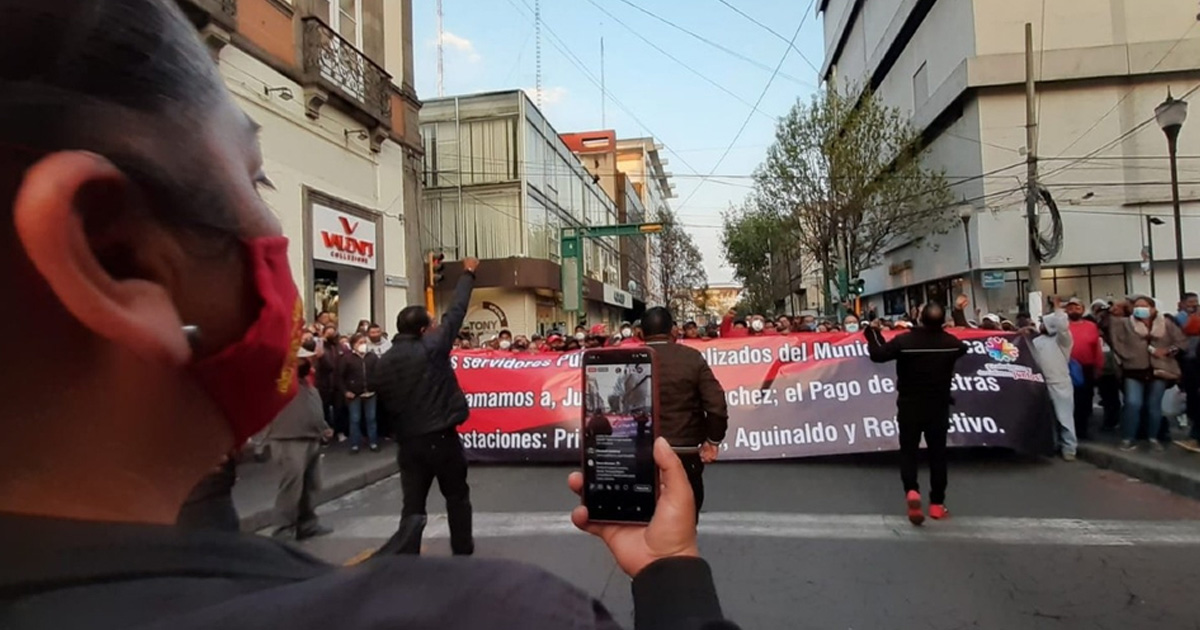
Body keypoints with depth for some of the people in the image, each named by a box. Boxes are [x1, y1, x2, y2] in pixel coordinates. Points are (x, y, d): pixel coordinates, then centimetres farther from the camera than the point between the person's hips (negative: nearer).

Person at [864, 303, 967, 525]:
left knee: (908, 451, 8)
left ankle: (911, 491, -16)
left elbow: (877, 354, -9)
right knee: (937, 454, 11)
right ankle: (937, 504, 14)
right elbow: (963, 348, 17)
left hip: (909, 407, -2)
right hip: (939, 407, 2)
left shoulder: (904, 341, -17)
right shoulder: (951, 342, -7)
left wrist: (873, 332, 7)